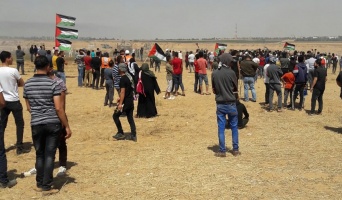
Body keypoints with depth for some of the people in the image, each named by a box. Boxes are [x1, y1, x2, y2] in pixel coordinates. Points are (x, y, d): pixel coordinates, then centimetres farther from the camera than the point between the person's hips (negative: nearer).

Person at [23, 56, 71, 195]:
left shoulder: (27, 84, 3)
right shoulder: (53, 84, -10)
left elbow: (28, 107, 11)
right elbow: (58, 108, -13)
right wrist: (67, 126, -7)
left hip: (36, 124, 3)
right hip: (53, 123, -3)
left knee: (39, 154, 15)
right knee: (49, 155, 4)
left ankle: (40, 184, 24)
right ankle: (46, 187, 7)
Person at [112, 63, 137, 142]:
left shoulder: (123, 79, -16)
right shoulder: (129, 77, 11)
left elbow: (123, 92, -21)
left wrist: (120, 103, -21)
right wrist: (120, 98, 27)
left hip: (125, 101, -9)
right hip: (131, 101, 9)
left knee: (115, 116, 4)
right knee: (130, 118, 12)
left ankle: (121, 134, 5)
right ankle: (133, 135, 11)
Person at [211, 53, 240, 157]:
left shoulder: (214, 73, -2)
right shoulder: (231, 72, -10)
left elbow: (214, 90, 4)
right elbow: (236, 88, 1)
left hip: (220, 104, 2)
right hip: (231, 103, -2)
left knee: (221, 128, 7)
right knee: (234, 127, 12)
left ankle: (222, 151, 10)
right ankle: (235, 149, 18)